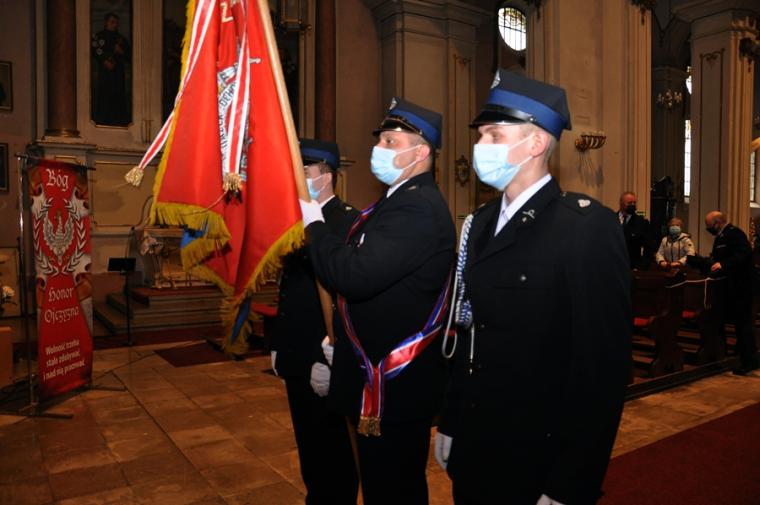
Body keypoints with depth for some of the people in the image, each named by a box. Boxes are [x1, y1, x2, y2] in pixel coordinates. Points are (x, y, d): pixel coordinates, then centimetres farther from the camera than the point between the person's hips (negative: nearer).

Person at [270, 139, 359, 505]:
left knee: (333, 454, 9)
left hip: (325, 363, -8)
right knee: (310, 450, 21)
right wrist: (279, 346, 15)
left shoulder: (348, 222, -16)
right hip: (297, 361, 8)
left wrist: (328, 361, -23)